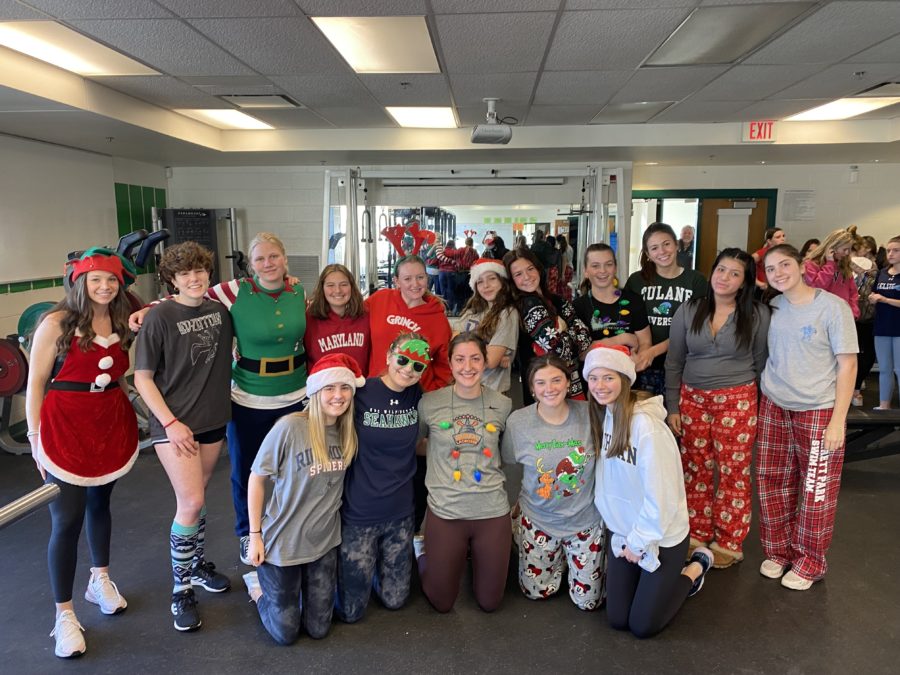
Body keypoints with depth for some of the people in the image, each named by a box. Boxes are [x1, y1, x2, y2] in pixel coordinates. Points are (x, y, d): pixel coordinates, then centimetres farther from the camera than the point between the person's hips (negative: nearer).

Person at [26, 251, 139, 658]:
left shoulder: (121, 323, 6)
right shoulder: (57, 322, -9)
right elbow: (35, 383, -7)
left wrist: (131, 418, 9)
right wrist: (35, 438, -8)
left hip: (112, 425, 5)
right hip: (66, 428, -5)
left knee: (100, 503, 20)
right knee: (66, 520, -2)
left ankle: (100, 580, 40)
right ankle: (64, 615, 13)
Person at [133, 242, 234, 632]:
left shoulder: (220, 311, 1)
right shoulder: (159, 317, -13)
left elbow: (231, 349, 22)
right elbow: (142, 378, -10)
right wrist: (170, 423, -15)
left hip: (213, 420, 5)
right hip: (174, 424, -5)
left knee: (195, 498, 17)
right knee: (191, 502, -9)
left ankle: (197, 565, 36)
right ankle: (181, 591, 7)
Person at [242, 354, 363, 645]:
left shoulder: (348, 432, -5)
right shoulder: (289, 428, -22)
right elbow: (257, 478, -12)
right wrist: (255, 535, -10)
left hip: (324, 541, 5)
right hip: (282, 542, -4)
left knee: (318, 629, 13)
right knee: (285, 633, 9)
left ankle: (288, 585, 39)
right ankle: (258, 583, 35)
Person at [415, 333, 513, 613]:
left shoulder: (502, 404, -3)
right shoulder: (429, 403, -8)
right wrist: (441, 452, -1)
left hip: (493, 511, 2)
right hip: (444, 511, -1)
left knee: (489, 602, 16)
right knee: (442, 603, 13)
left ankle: (473, 555, 43)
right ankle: (421, 551, 39)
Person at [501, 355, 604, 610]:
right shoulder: (517, 422, -16)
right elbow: (506, 463, -2)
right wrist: (520, 506, -3)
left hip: (586, 519, 0)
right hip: (538, 518, 1)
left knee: (589, 601, 12)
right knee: (535, 592, 15)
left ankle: (569, 554, 40)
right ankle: (560, 556, 42)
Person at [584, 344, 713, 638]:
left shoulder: (646, 426, -28)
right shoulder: (603, 415, -5)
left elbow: (661, 496, -23)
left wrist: (639, 542, -11)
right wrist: (626, 538, 2)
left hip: (661, 536, -6)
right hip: (621, 529, 6)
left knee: (643, 625, 6)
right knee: (617, 620, 9)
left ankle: (695, 568, 23)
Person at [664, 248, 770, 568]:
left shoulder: (758, 314, -3)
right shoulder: (688, 311, 1)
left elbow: (761, 364, 4)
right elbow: (673, 362, 4)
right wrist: (672, 407, 3)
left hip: (737, 401, -2)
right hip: (692, 398, 2)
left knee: (733, 471, 4)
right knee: (695, 469, 8)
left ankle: (728, 543, 20)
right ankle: (696, 536, 23)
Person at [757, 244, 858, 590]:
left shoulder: (833, 307, -10)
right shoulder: (772, 307, 4)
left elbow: (847, 366, -8)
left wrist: (838, 420, -12)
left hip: (818, 411, -4)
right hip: (773, 407, 4)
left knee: (816, 490, 5)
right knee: (772, 483, 10)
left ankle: (809, 562, 23)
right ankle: (778, 551, 29)